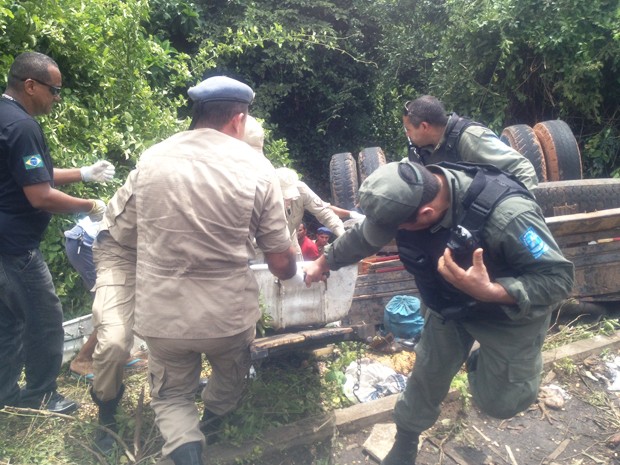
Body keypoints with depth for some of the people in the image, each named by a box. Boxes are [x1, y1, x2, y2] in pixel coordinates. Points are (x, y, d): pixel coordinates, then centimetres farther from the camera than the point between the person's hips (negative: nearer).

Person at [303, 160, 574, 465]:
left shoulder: (508, 214, -42)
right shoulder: (409, 194, -23)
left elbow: (558, 278, -31)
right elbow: (363, 236, -5)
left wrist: (489, 291, -47)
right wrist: (323, 263, 9)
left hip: (509, 311, -4)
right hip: (451, 303, 4)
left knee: (499, 402, 1)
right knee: (428, 373, 11)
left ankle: (481, 363, 35)